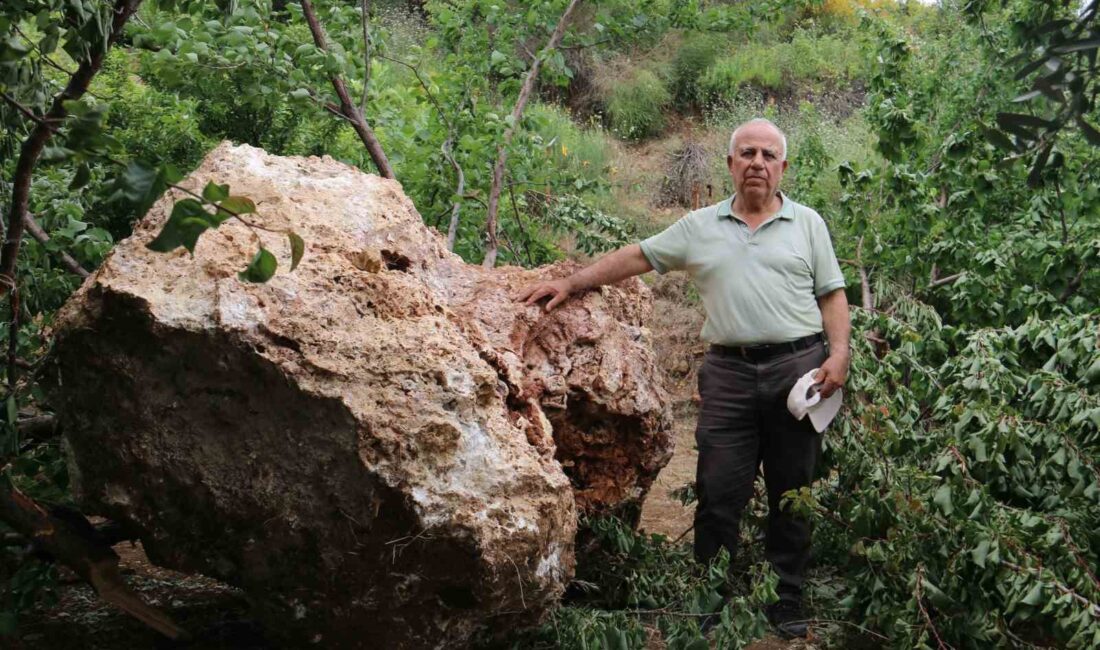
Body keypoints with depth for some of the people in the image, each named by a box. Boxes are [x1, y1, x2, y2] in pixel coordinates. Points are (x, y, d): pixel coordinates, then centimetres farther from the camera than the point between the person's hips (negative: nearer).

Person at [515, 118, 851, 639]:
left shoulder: (807, 223, 9)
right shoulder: (700, 226, 11)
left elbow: (832, 295, 8)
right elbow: (635, 257, 12)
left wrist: (839, 354, -6)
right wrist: (571, 284, 5)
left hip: (797, 367, 0)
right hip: (729, 371, 1)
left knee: (792, 492, 6)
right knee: (719, 492, 0)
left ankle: (786, 601, 18)